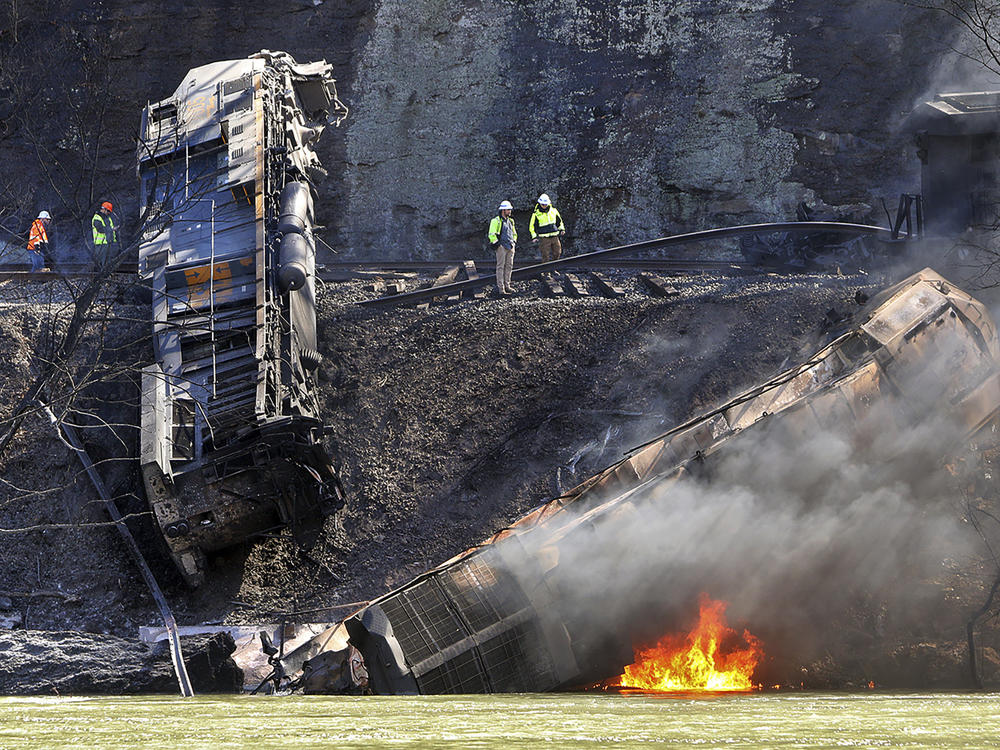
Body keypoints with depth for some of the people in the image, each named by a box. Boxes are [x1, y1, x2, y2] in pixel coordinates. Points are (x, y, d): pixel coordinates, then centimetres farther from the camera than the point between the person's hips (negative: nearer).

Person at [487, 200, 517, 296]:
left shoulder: (510, 221, 19)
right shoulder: (496, 221, -6)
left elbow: (514, 233, 33)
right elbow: (492, 234, -11)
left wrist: (514, 242, 22)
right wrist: (495, 243, -13)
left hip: (510, 247, 8)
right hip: (501, 246, -8)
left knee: (509, 267, 9)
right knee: (501, 267, -8)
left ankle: (507, 286, 18)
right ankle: (501, 289, -10)